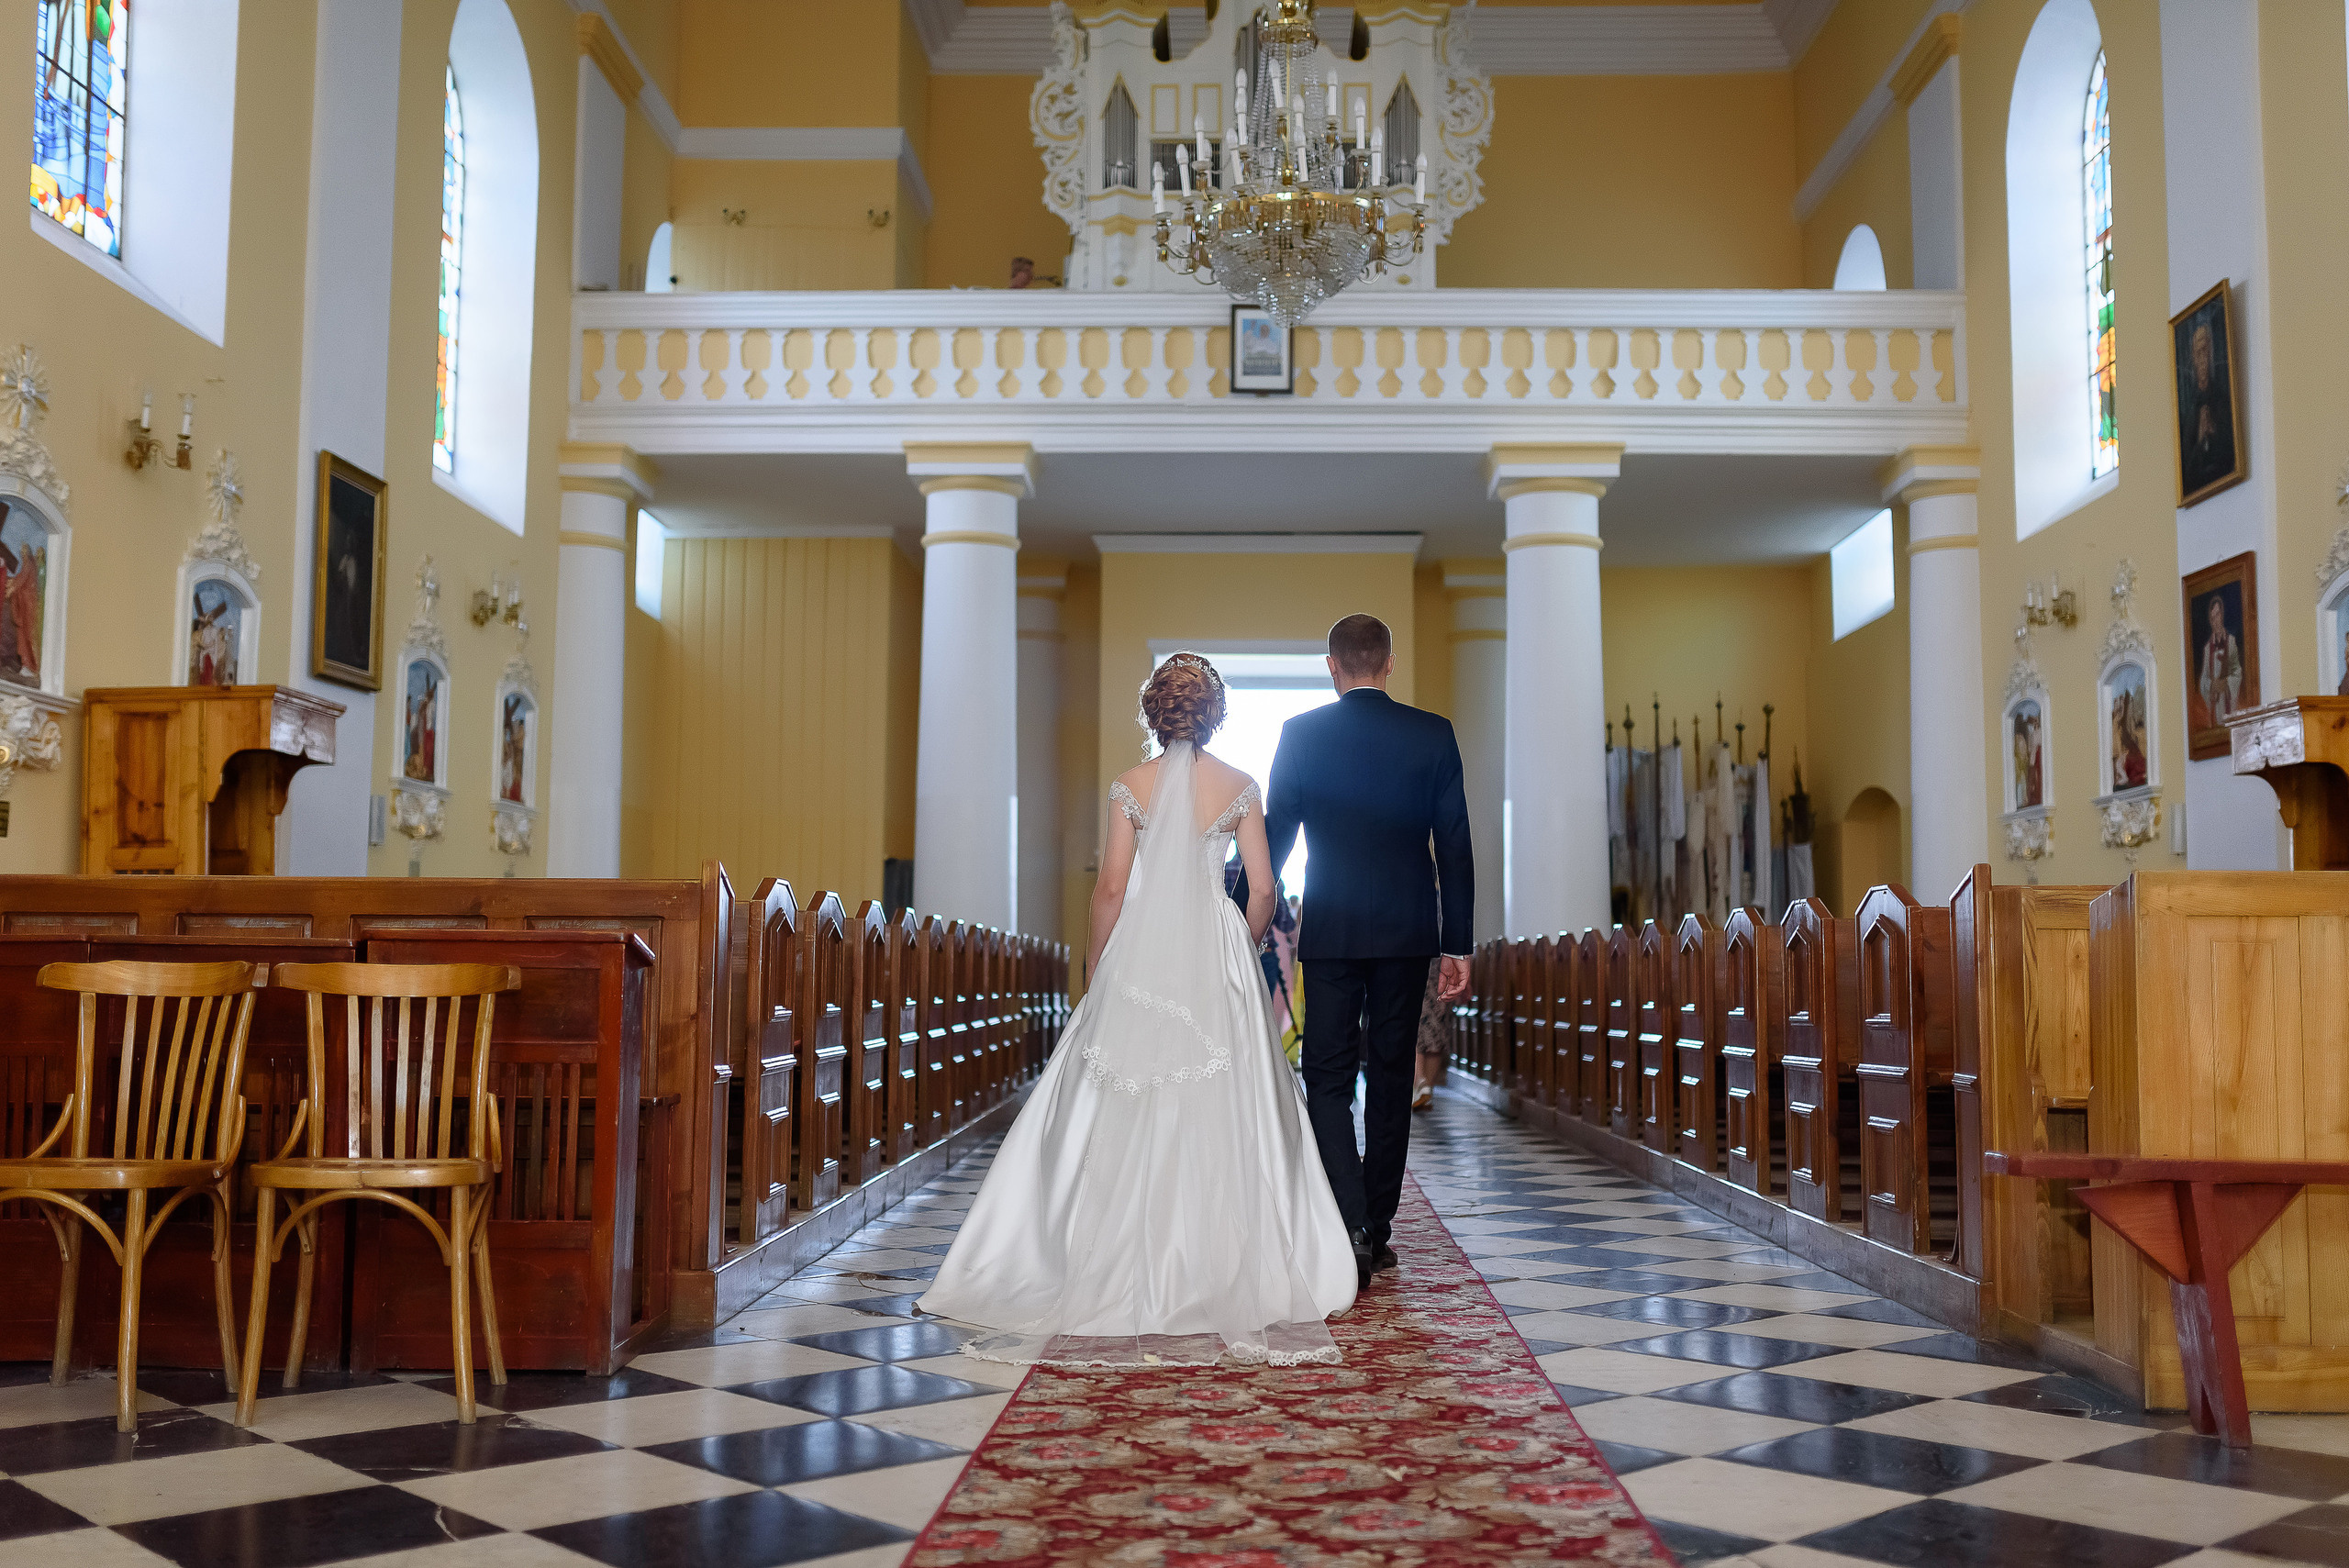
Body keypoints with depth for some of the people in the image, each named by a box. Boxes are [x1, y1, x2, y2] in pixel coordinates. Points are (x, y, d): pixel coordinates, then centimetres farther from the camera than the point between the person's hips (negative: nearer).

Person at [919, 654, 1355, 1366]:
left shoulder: (1131, 786, 0)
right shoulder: (1240, 786, 1)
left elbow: (1111, 889, -2)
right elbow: (1262, 889, 0)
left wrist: (1096, 965, 9)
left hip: (1142, 950, 0)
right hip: (1217, 953, 0)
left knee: (1127, 1112, 5)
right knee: (1220, 1110, 3)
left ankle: (1132, 1262, 7)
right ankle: (1220, 1263, 5)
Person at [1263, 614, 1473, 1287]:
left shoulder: (1300, 734, -3)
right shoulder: (1433, 734, -1)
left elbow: (1274, 836, 0)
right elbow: (1455, 847, -2)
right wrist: (1458, 944, 3)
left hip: (1331, 932, -1)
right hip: (1408, 932, 2)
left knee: (1328, 1080, 4)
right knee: (1391, 1081, 12)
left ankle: (1351, 1224, -13)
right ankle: (1378, 1232, 20)